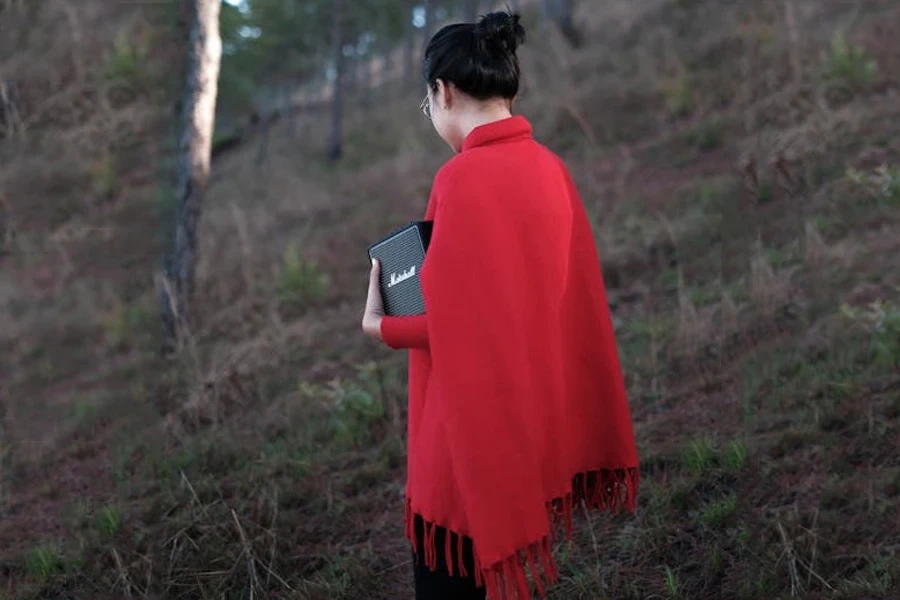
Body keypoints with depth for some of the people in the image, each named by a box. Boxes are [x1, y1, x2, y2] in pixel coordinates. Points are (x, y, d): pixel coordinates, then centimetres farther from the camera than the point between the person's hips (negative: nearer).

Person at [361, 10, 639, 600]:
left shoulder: (464, 177, -19)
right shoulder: (549, 168, 4)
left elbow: (458, 323, -19)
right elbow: (571, 301, 9)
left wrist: (381, 326, -4)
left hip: (471, 431, -8)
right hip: (534, 421, 8)